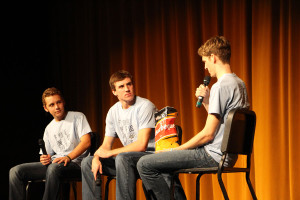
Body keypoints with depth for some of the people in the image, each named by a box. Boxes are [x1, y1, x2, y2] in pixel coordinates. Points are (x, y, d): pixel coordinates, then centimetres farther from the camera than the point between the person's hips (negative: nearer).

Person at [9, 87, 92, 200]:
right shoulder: (49, 129, 23)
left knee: (54, 168, -41)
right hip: (54, 163, 6)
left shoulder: (77, 117, 6)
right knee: (16, 171, -11)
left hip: (75, 163, -6)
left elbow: (86, 142, -7)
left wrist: (68, 157, -21)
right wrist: (45, 159, -2)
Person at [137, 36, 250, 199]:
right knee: (161, 162, 26)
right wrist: (207, 101, 10)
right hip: (227, 156, 10)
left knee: (145, 164, -13)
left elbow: (208, 134, -19)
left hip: (212, 156, -10)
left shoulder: (221, 86, -17)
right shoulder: (239, 84, 14)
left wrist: (176, 150, -9)